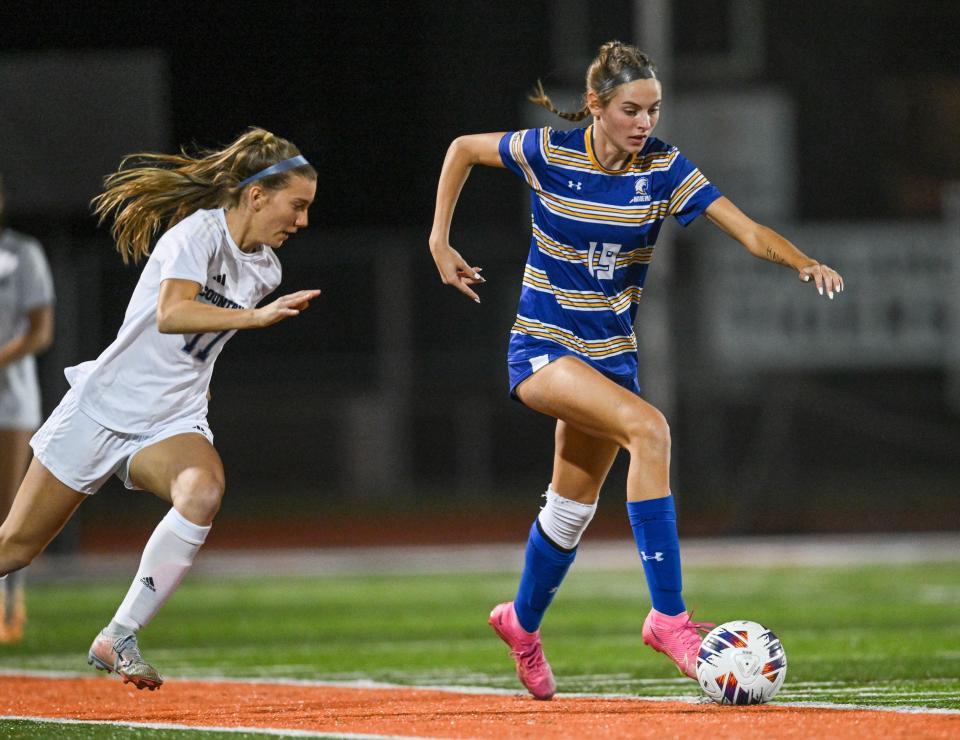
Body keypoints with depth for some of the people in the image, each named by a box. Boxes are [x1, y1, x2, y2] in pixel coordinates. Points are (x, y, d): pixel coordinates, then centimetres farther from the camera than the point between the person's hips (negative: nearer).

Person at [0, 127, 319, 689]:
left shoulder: (265, 269, 9)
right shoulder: (199, 231, -13)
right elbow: (171, 314, -29)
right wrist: (256, 316, -34)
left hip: (175, 421, 5)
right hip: (106, 406, -5)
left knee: (203, 491, -30)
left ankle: (119, 638, -23)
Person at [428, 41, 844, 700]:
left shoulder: (663, 169, -9)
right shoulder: (549, 152, -12)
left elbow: (750, 232, -17)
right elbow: (463, 149, 5)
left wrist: (805, 263, -35)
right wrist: (440, 244, 4)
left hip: (610, 352, 4)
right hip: (541, 346, -4)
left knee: (573, 509, 14)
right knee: (648, 428, -29)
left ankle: (523, 621, 44)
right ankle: (668, 615, -31)